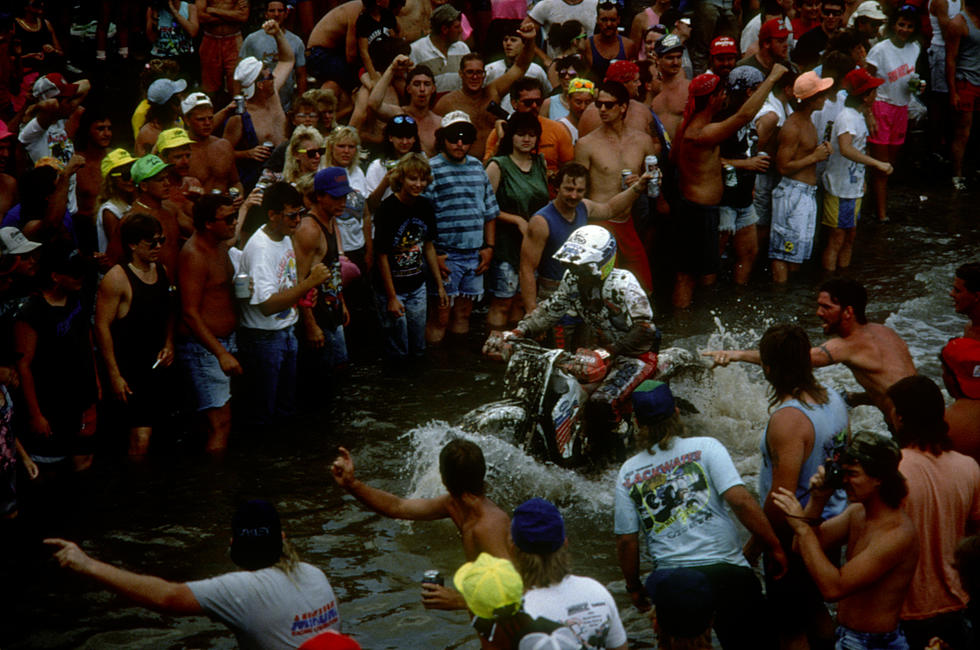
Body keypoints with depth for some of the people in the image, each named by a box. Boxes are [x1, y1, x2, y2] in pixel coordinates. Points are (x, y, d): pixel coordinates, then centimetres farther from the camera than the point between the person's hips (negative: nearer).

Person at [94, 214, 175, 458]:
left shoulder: (162, 272, 9)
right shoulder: (117, 278, -14)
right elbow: (102, 326, -14)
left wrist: (168, 344, 7)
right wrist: (114, 375, -16)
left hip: (156, 366, 7)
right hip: (129, 369, -7)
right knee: (141, 438, -14)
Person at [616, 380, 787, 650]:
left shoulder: (628, 473, 5)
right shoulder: (704, 448, -3)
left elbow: (626, 541, 6)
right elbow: (740, 499, -13)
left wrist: (634, 587, 19)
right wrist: (774, 547, -6)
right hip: (726, 569, -2)